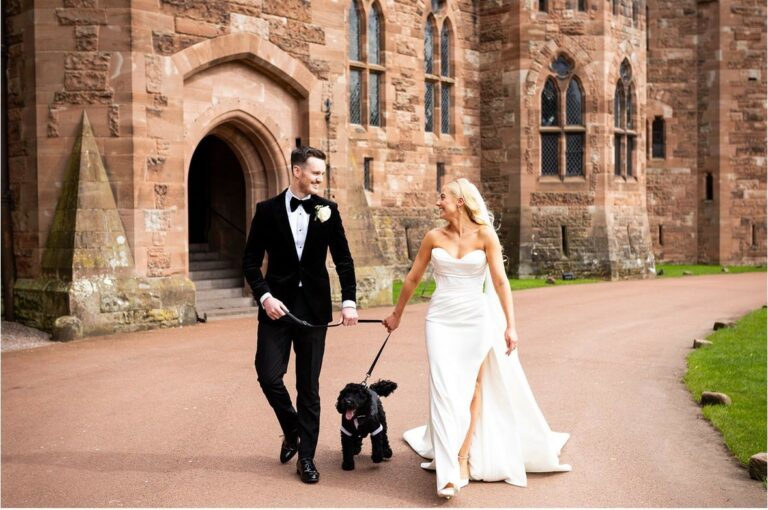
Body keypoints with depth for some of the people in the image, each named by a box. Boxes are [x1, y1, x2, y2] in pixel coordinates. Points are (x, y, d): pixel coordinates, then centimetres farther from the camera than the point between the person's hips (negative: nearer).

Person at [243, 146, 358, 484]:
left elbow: (343, 259, 5)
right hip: (277, 306, 0)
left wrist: (349, 301, -5)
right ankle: (292, 430, 23)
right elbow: (251, 261, 1)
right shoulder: (268, 210, 0)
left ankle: (306, 458, 15)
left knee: (309, 386, 5)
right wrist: (265, 296, -13)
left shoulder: (328, 210, 3)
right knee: (269, 375, -7)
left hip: (314, 309, 1)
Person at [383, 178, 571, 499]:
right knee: (445, 388, -7)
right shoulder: (434, 237, 3)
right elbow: (413, 278, 13)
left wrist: (510, 326, -12)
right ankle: (449, 471, -5)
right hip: (441, 319, 1)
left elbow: (500, 281, -7)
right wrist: (396, 314, 21)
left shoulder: (485, 235, -4)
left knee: (473, 387, 4)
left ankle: (463, 456, 14)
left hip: (476, 319, -1)